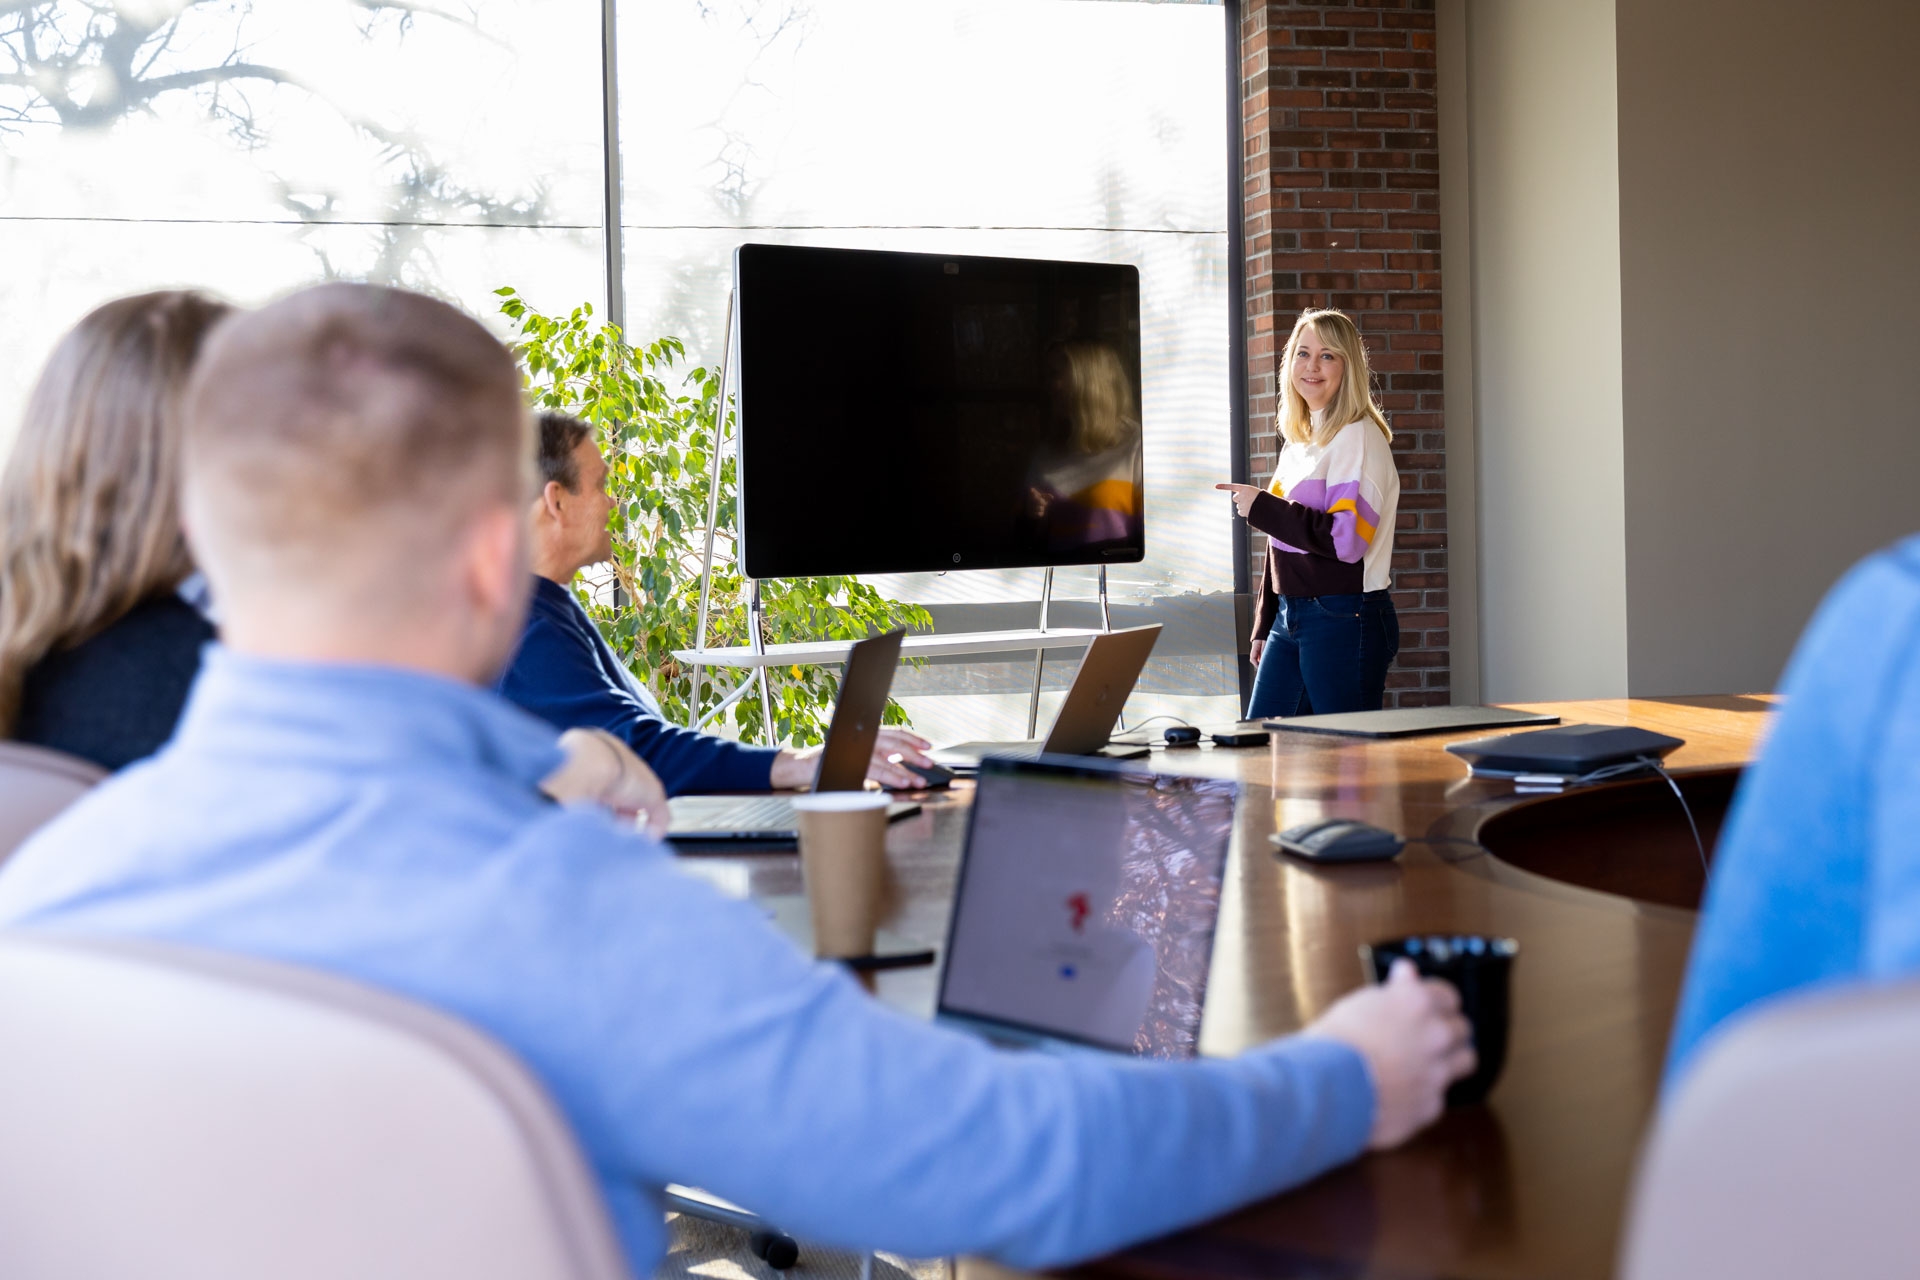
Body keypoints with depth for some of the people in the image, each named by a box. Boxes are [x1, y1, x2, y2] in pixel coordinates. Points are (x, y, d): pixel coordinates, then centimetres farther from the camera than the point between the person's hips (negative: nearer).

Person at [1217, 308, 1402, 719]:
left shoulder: (1358, 438, -10)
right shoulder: (1298, 440, 17)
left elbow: (1347, 539, -21)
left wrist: (1261, 508, -14)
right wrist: (1264, 627, 21)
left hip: (1344, 620, -8)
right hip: (1290, 619, 9)